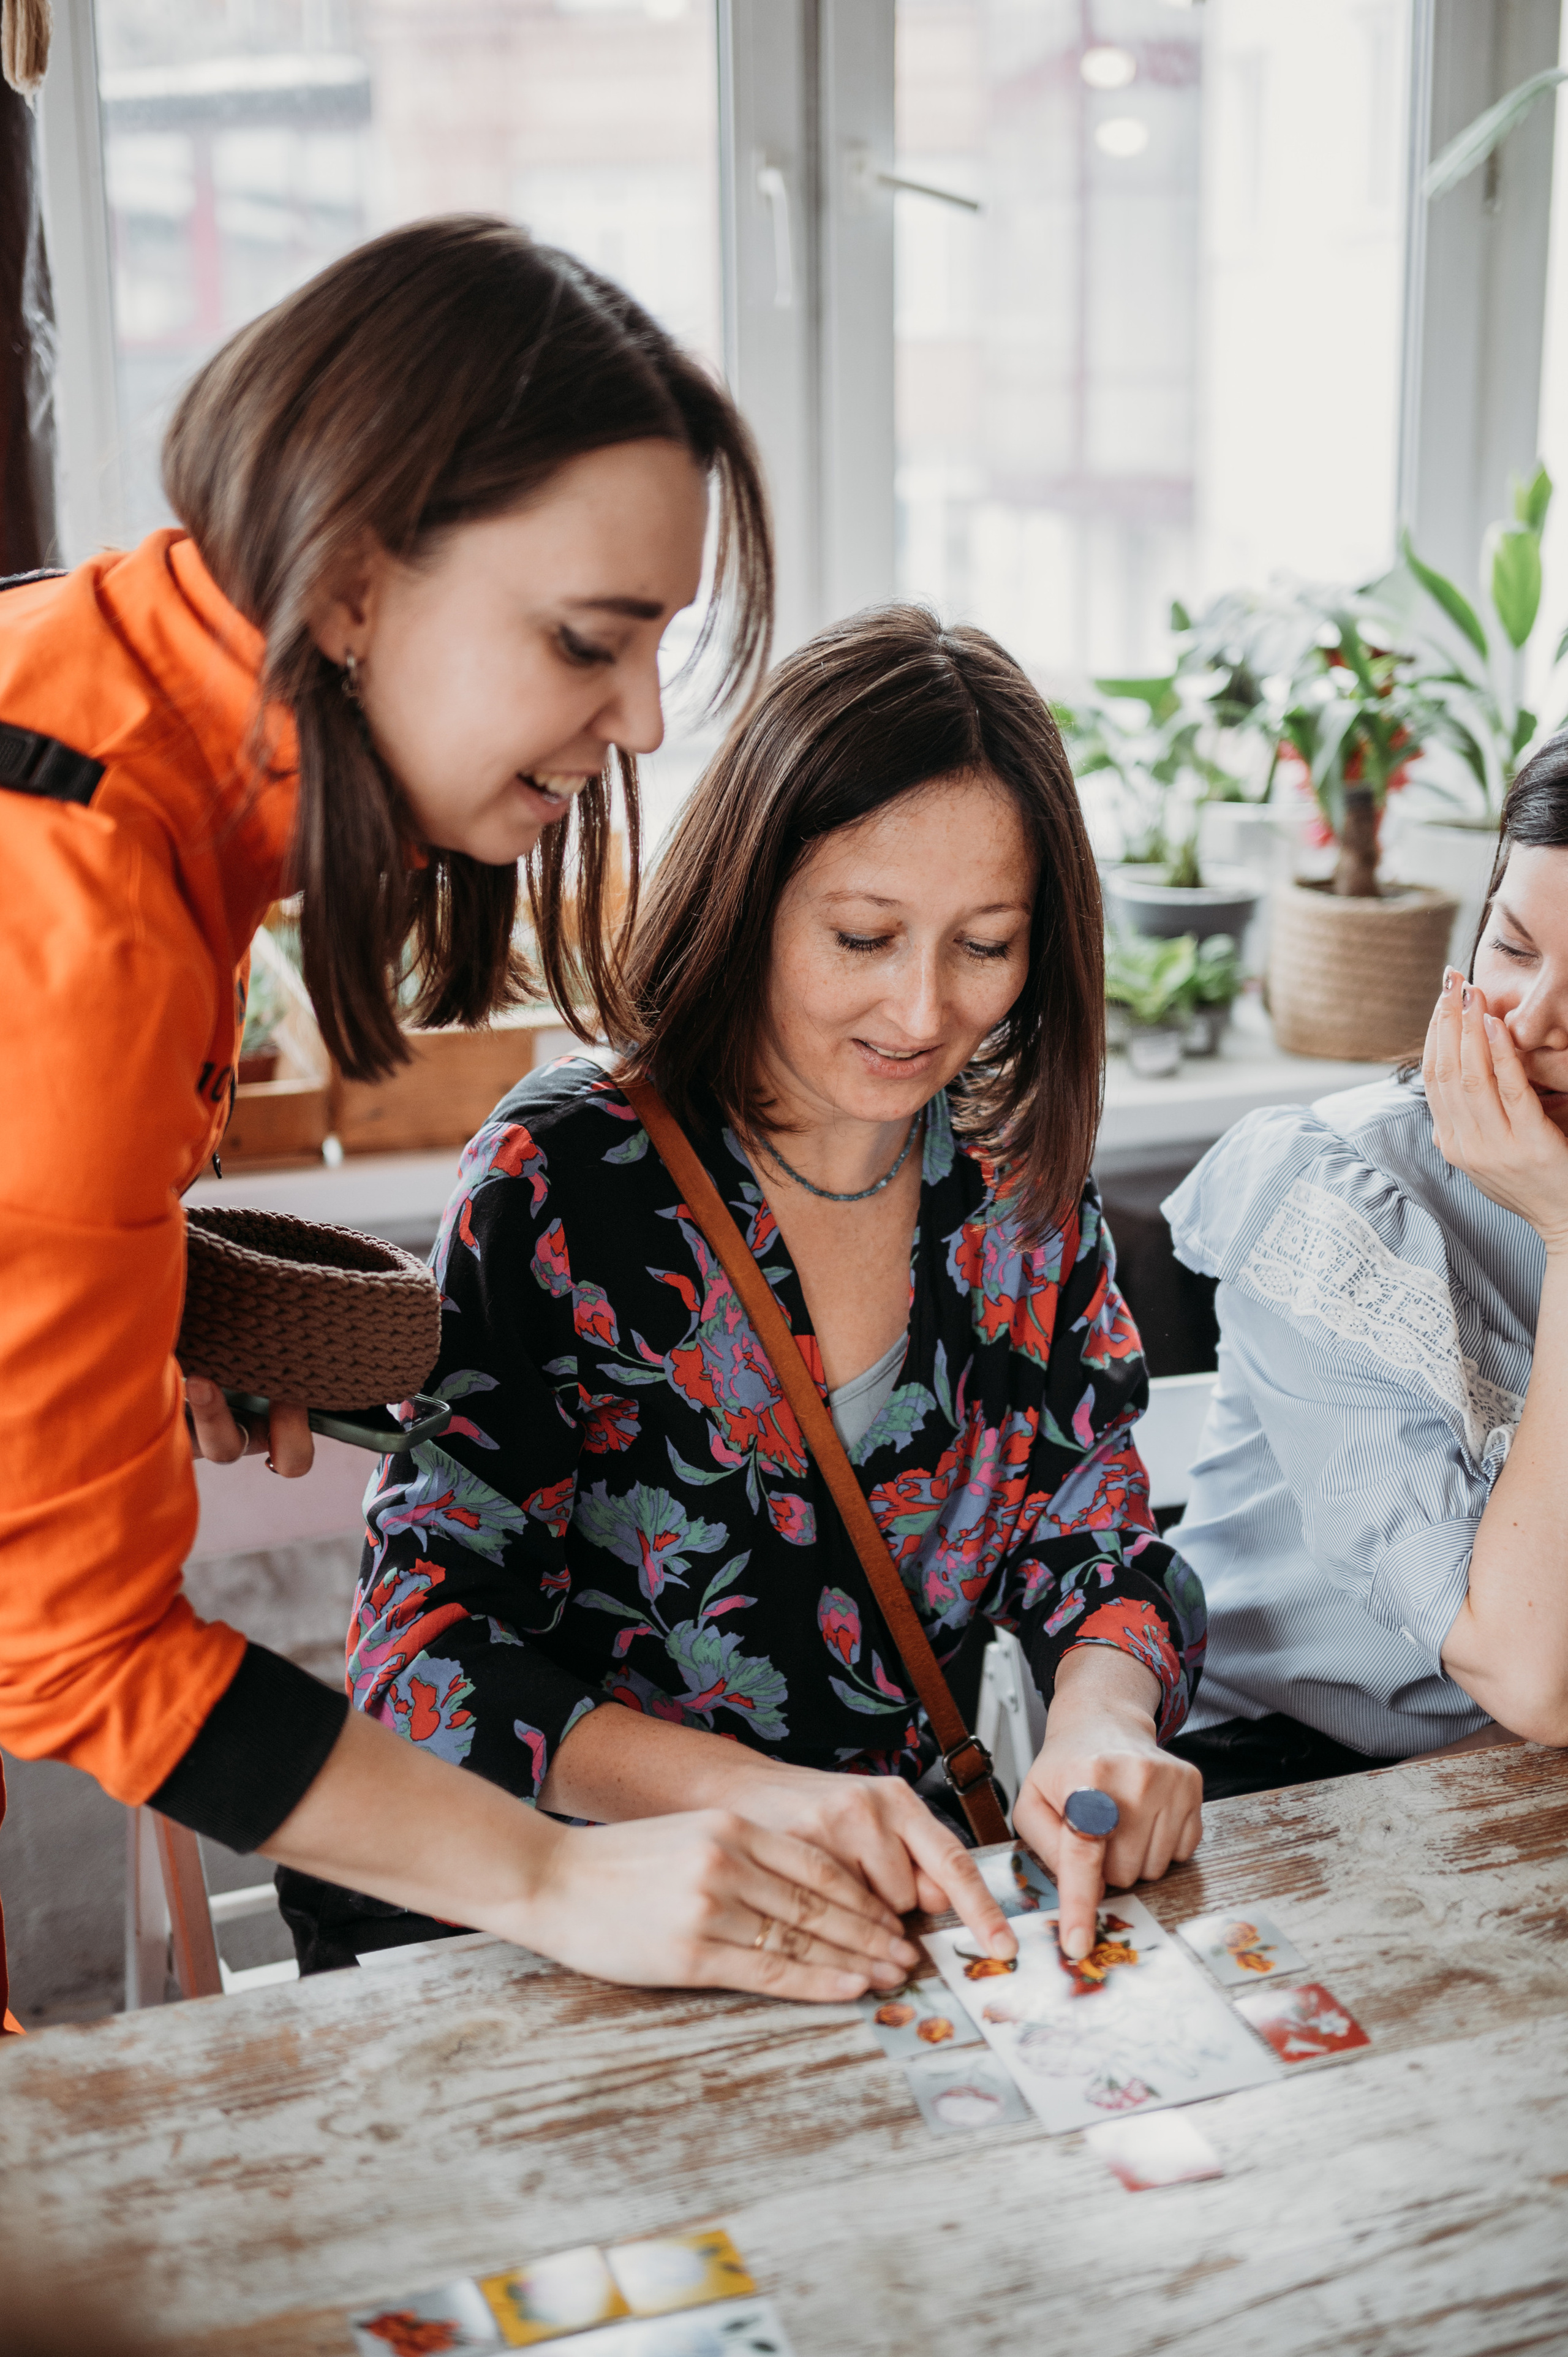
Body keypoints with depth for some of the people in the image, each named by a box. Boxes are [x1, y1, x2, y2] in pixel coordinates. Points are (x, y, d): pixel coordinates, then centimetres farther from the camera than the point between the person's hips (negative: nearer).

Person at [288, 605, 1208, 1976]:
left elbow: (1098, 1550, 4)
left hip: (911, 1901, 0)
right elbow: (422, 1639, -17)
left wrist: (1104, 1711, -21)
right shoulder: (563, 1182, -14)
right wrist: (757, 1793, -33)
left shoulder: (1023, 1201, 0)